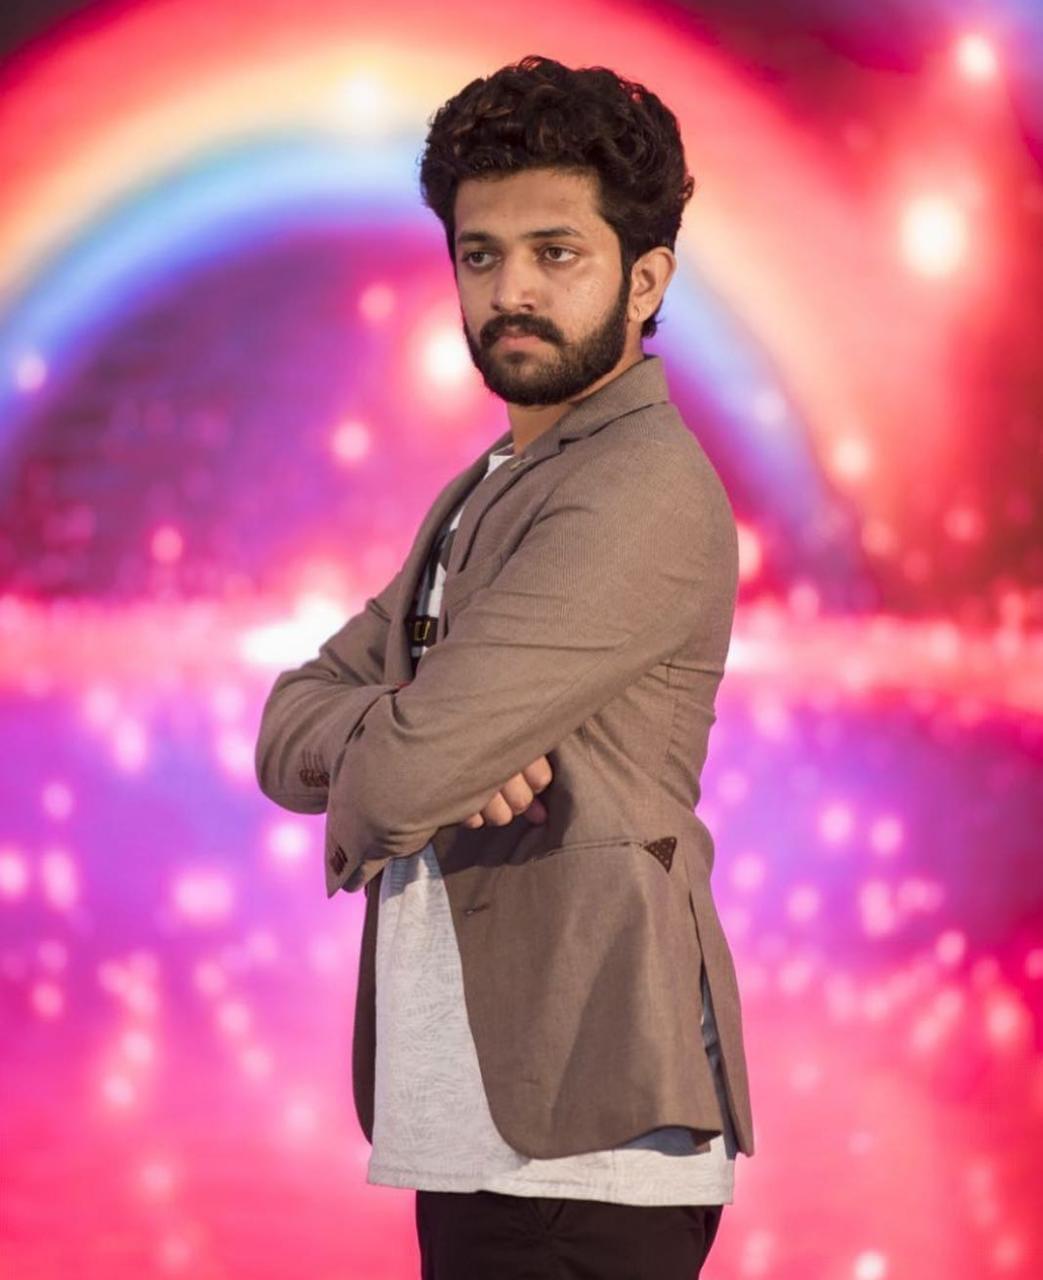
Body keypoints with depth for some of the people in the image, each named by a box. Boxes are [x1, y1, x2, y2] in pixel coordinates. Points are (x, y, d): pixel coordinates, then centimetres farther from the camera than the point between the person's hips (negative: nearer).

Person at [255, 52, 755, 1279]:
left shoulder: (645, 490, -13)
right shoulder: (481, 500, 19)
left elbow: (395, 776, -20)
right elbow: (288, 726, 10)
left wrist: (357, 798, 3)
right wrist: (398, 732, -11)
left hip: (583, 1143, -9)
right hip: (477, 1128, 9)